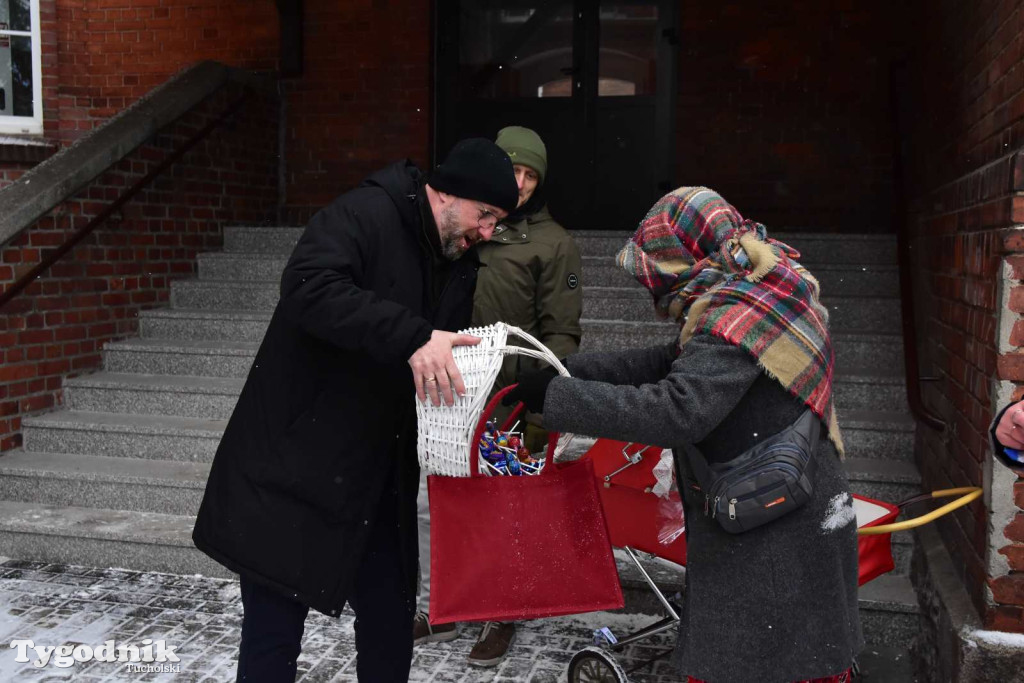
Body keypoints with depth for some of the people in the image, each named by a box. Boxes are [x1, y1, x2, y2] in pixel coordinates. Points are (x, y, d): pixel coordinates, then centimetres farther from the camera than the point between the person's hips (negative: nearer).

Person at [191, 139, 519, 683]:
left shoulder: (459, 266, 11)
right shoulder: (364, 214, -14)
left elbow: (449, 366, 13)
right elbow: (311, 288, -31)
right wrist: (411, 338, -39)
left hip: (379, 478, 8)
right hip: (295, 465, -7)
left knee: (390, 623, 15)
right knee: (274, 629, 1)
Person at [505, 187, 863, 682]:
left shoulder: (737, 317, -21)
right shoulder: (755, 297, 11)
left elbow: (675, 411, -32)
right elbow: (666, 365, 9)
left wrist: (556, 398, -27)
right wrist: (565, 371, -1)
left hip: (771, 543, -9)